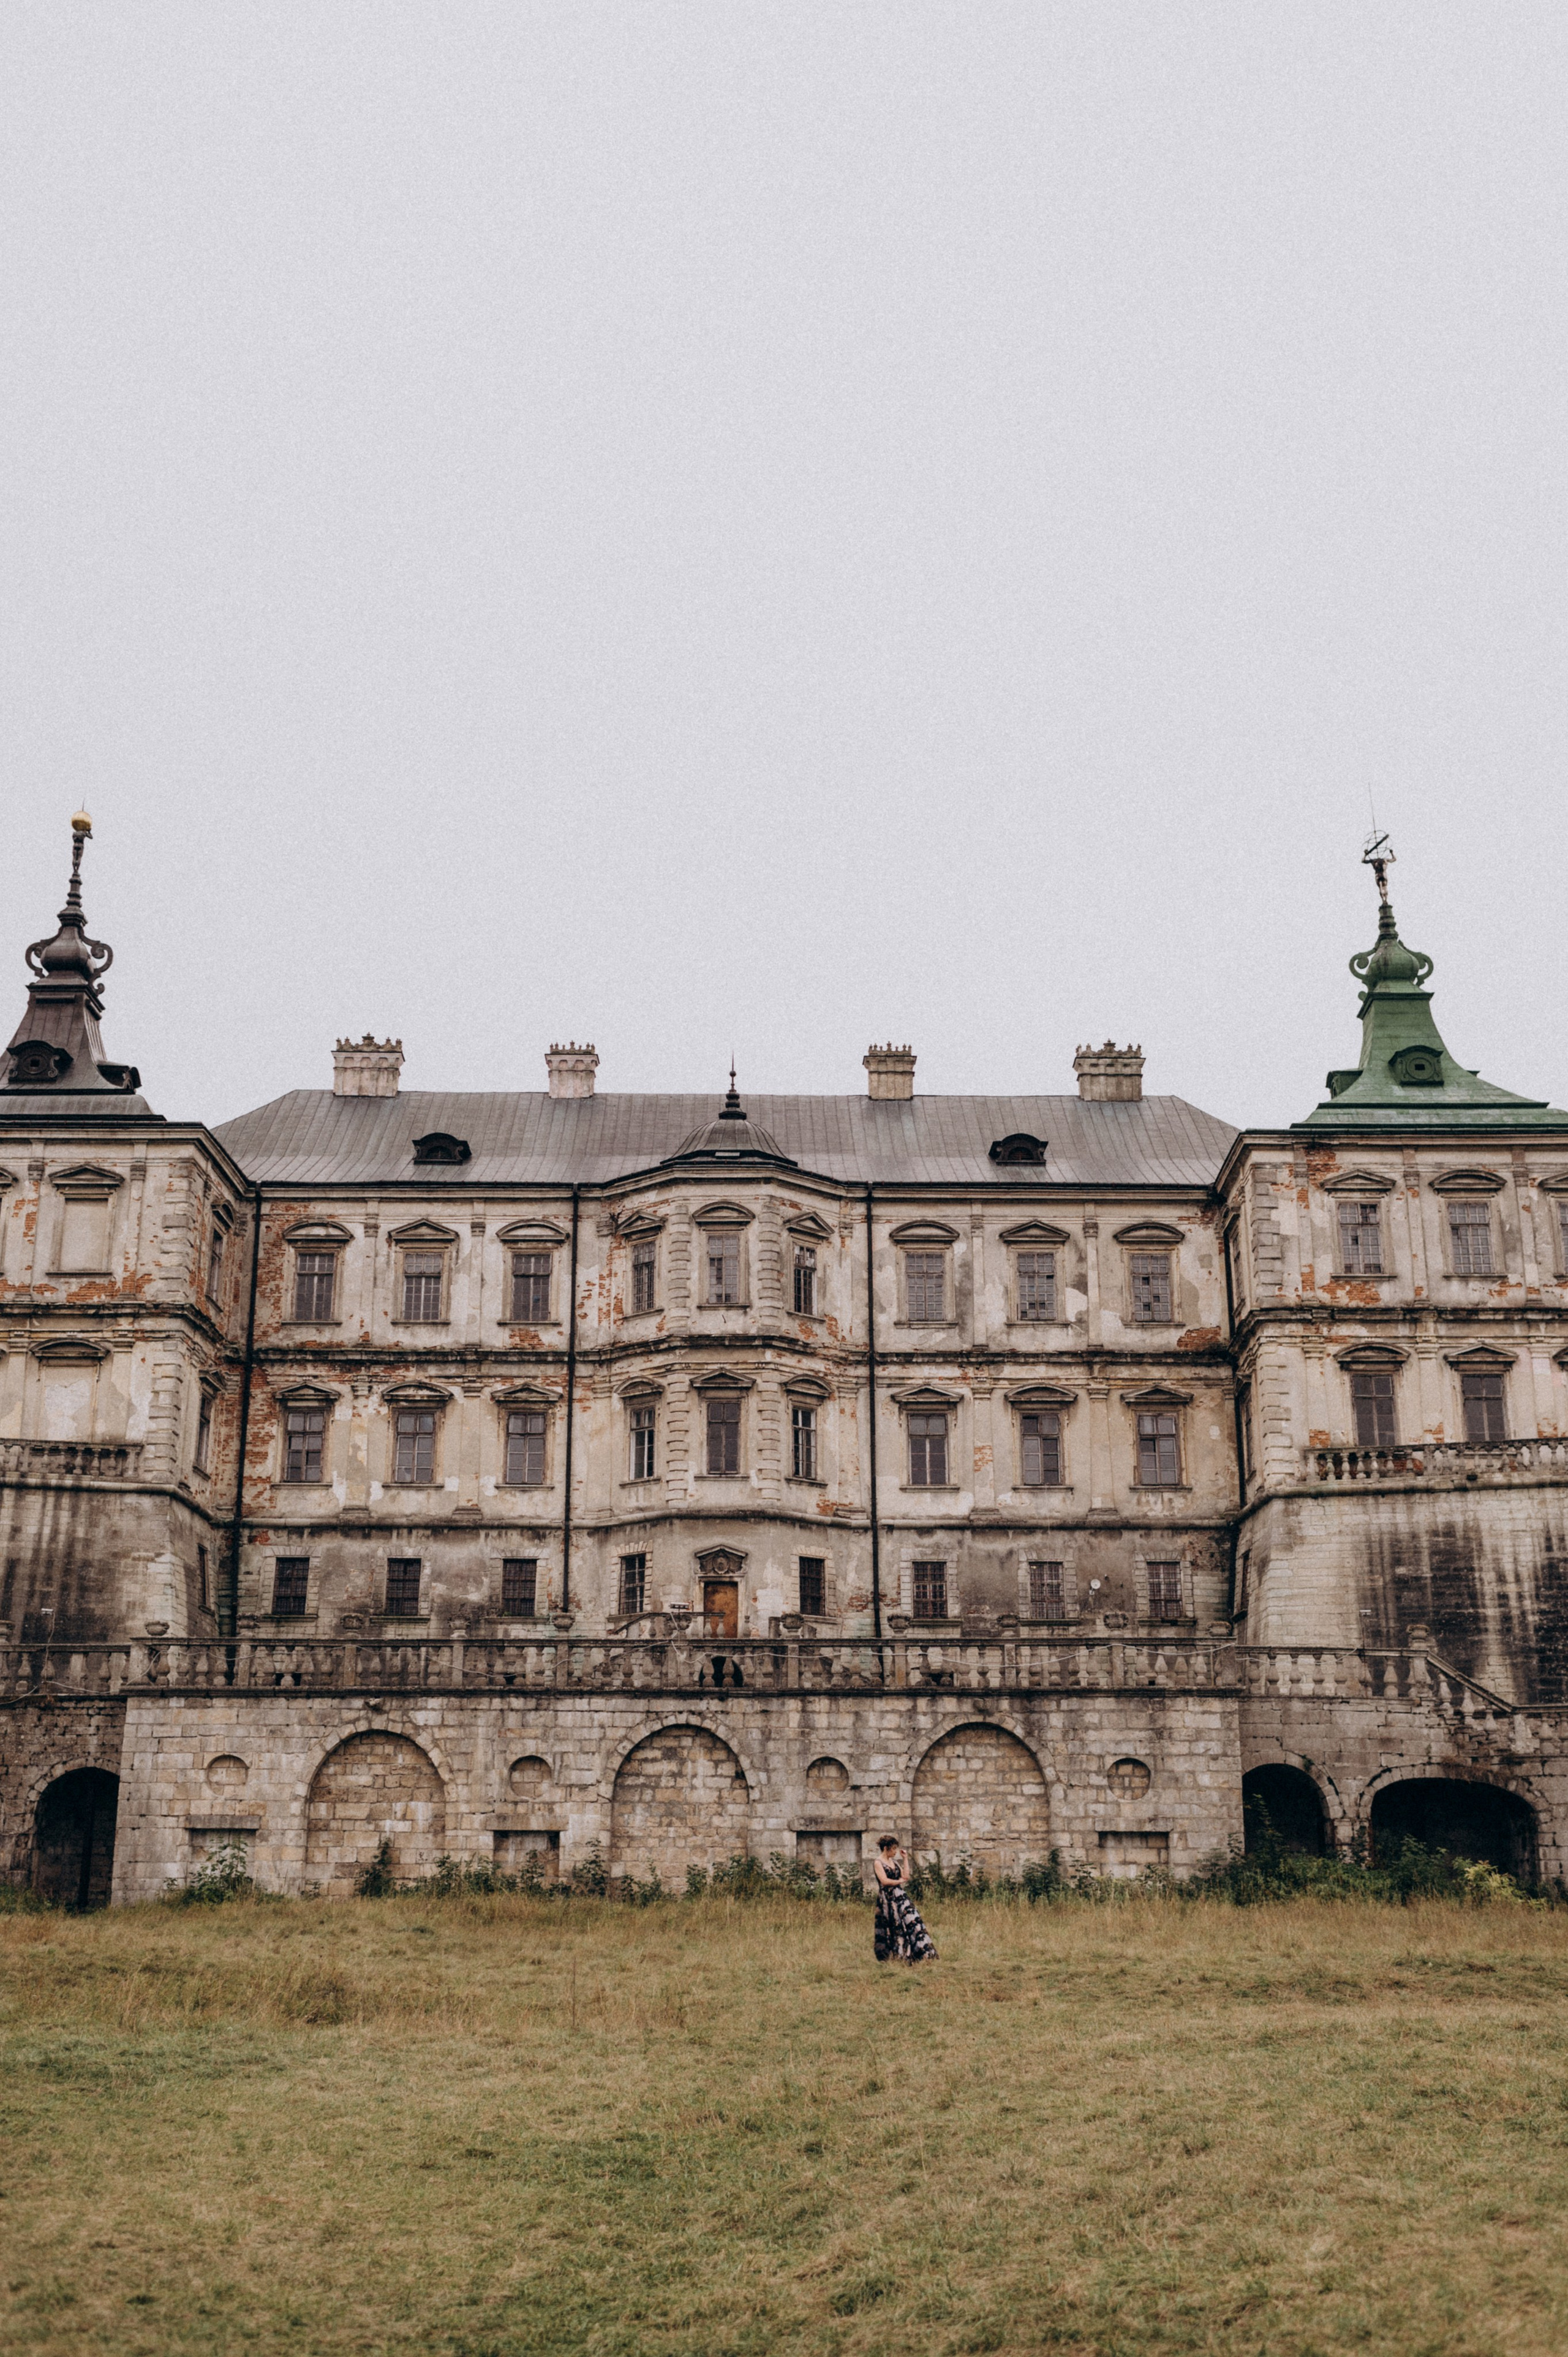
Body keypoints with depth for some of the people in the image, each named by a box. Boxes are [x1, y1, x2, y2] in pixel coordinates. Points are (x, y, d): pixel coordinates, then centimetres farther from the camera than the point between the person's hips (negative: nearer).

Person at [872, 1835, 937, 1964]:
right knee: (891, 1929, -2)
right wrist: (899, 1881, -4)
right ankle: (884, 1960, 7)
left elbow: (906, 1876, 8)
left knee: (911, 1921, -4)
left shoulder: (894, 1862, 15)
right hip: (887, 1899, -7)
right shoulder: (879, 1863, -7)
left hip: (899, 1897, 7)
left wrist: (905, 1859, 9)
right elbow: (884, 1881, -18)